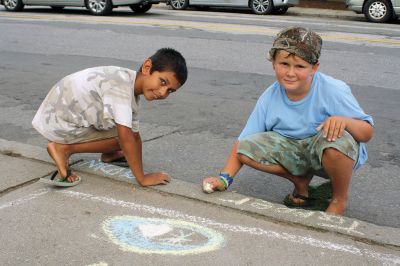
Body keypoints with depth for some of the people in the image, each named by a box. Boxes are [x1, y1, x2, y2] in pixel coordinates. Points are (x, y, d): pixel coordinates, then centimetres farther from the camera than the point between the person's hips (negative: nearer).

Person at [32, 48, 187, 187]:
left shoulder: (133, 94, 0)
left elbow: (135, 136, 6)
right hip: (57, 123, -8)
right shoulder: (121, 84, -30)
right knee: (123, 138, -12)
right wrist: (142, 178, -25)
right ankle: (64, 149, -11)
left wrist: (138, 168, 6)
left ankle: (109, 154, 23)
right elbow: (126, 137, -31)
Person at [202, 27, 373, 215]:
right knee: (248, 148, -18)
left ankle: (340, 198, -6)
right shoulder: (269, 98, -11)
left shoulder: (333, 91, -21)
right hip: (294, 151, 4)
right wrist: (225, 178, -21)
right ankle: (301, 180, 7)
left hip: (332, 157, -3)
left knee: (337, 139, -38)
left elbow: (367, 134, -16)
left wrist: (344, 121, -39)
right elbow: (243, 144, -7)